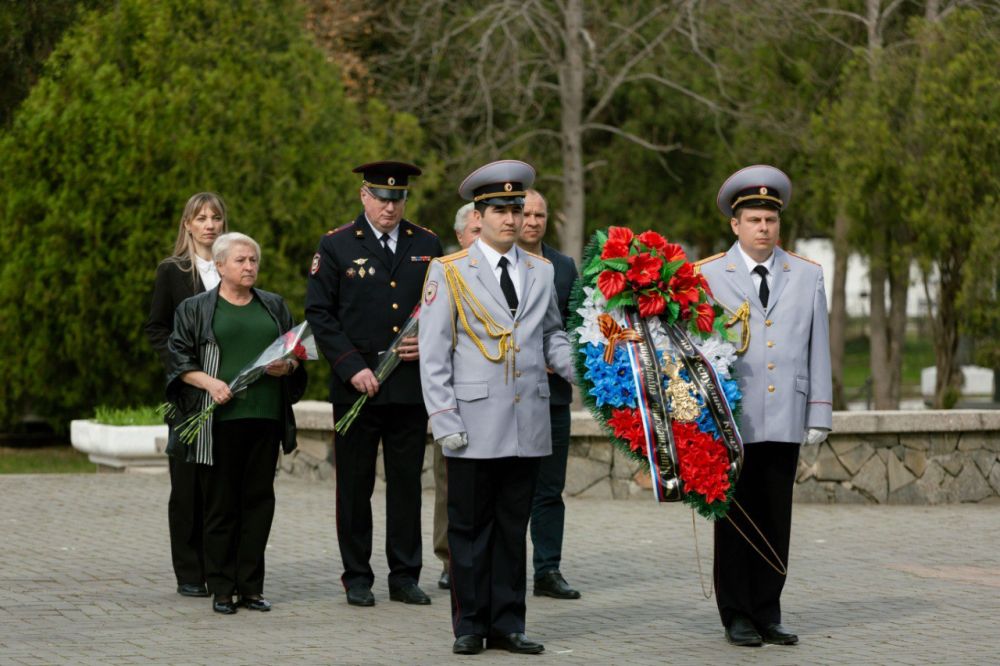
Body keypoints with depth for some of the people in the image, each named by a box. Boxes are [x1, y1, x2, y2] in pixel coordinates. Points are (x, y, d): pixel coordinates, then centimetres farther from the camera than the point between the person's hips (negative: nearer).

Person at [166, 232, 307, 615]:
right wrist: (208, 382, -14)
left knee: (258, 500, 3)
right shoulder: (195, 309, 6)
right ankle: (221, 589, 6)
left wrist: (287, 366, -3)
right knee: (220, 504, -1)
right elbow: (179, 359, 1)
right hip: (219, 420, -3)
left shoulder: (274, 306, 16)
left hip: (265, 418, 3)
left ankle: (251, 587, 9)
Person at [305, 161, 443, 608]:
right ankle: (357, 578, 12)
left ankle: (405, 576, 13)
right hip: (356, 386, -2)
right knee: (355, 485, 4)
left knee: (407, 483, 6)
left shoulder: (427, 245, 9)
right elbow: (319, 314, -3)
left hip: (411, 384, 2)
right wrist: (352, 368, -11)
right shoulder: (336, 246, 1)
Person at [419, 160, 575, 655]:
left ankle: (507, 623, 14)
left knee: (512, 526, 8)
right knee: (470, 527, 3)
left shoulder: (541, 272, 11)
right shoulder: (448, 273, 0)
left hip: (528, 424, 3)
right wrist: (444, 420, -9)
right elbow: (433, 354, -2)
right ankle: (470, 625, 11)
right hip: (475, 424, -3)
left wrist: (579, 367, -1)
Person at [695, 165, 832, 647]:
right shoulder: (707, 276, 2)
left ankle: (767, 614, 13)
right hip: (730, 420, -2)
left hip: (785, 420, 2)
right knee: (735, 520, 3)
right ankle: (737, 616, 11)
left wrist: (819, 413, 4)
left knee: (776, 521, 5)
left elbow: (818, 349, 9)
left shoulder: (807, 276, 10)